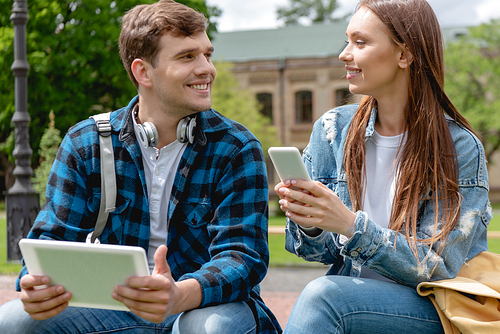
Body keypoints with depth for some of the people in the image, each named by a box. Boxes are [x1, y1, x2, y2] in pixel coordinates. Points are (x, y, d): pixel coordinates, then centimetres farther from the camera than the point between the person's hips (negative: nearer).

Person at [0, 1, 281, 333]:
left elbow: (242, 254, -16)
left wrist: (180, 296, -39)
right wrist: (39, 284, -28)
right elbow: (53, 237, -1)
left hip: (205, 306, -1)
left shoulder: (236, 149, -6)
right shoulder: (84, 144, 1)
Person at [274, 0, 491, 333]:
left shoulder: (460, 148, -10)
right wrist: (309, 225, -18)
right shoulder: (333, 129, 2)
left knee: (322, 295, -31)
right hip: (352, 295, 4)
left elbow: (437, 267, -13)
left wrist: (350, 224, -26)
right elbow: (322, 251, 6)